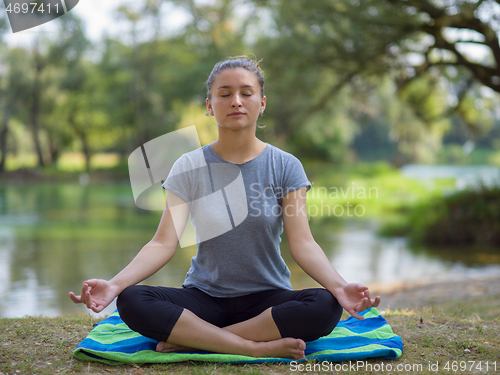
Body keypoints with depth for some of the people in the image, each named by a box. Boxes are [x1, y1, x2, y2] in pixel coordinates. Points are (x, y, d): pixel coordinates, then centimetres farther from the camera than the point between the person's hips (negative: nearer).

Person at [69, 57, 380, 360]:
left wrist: (339, 286, -29)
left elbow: (302, 243, -9)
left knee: (326, 307, -32)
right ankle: (258, 347, -29)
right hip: (204, 296, 0)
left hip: (267, 298, 0)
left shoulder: (285, 166, 0)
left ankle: (193, 340, -24)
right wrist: (114, 284, -27)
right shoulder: (189, 168, 1)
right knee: (131, 302, -27)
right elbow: (164, 243, -9)